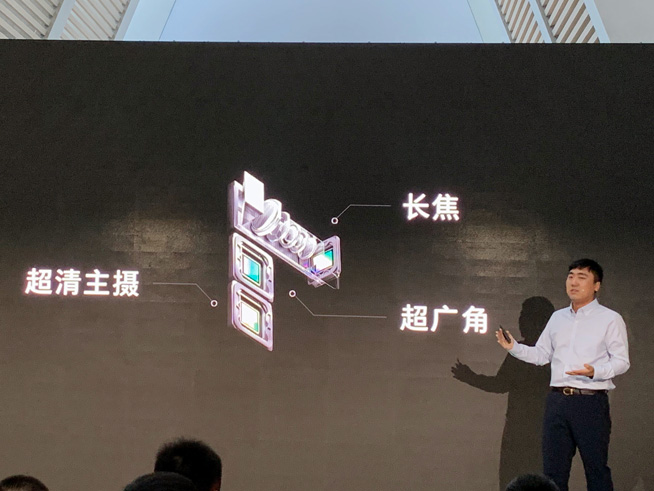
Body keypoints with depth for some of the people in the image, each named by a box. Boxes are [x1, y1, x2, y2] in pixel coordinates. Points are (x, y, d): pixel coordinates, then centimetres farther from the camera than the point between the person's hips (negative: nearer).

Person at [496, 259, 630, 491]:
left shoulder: (610, 319, 0)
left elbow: (621, 361, -4)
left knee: (596, 469, -1)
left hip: (590, 402, -5)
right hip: (557, 400, 5)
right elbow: (541, 354, 20)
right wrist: (514, 348, 4)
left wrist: (595, 372, -21)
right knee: (553, 469, 7)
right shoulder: (558, 317, 17)